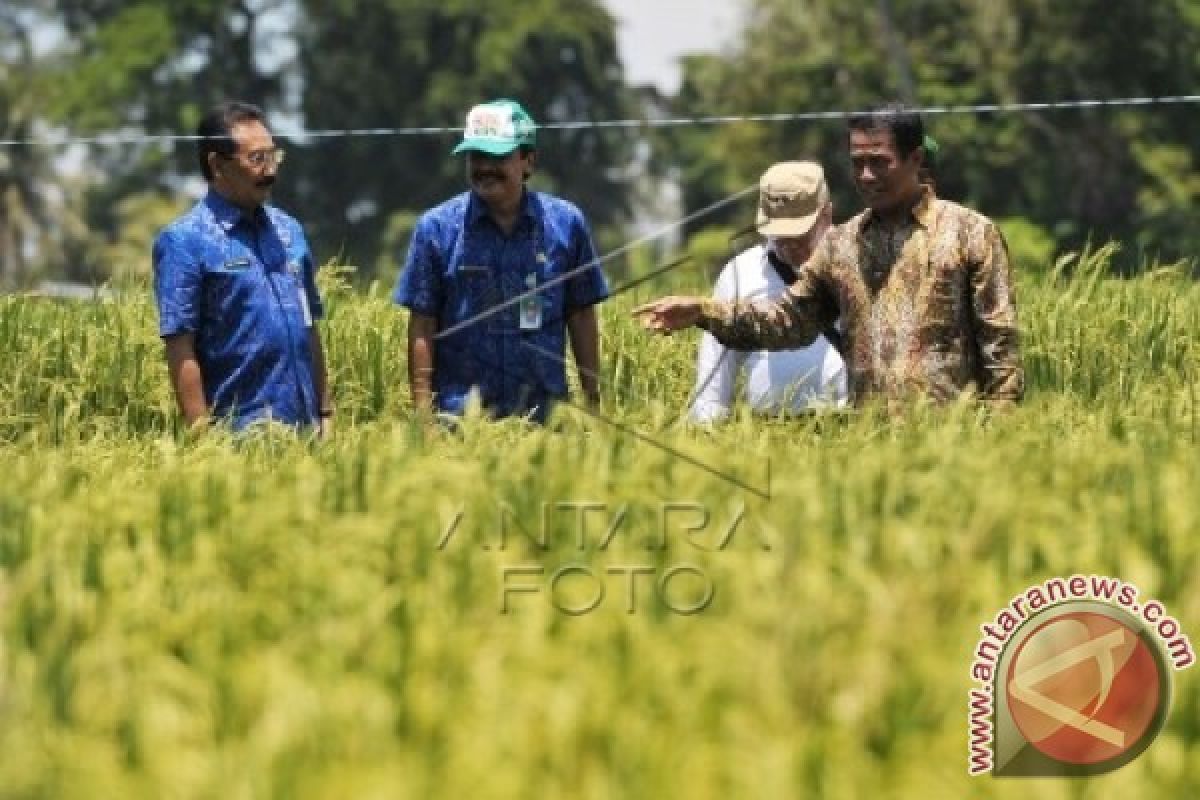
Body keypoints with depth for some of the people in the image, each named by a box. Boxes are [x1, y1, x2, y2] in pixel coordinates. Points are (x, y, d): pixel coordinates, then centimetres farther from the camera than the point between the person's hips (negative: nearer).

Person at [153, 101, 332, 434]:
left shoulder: (289, 230, 11)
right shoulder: (185, 241, -7)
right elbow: (180, 350, -11)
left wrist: (324, 412, 12)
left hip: (304, 430, 6)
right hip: (238, 434, -6)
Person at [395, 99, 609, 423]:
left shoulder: (565, 223, 5)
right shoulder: (437, 228, 1)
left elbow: (581, 317, 9)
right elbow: (422, 328, 1)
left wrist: (593, 402, 6)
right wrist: (423, 413, -7)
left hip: (545, 411, 1)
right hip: (461, 413, -1)